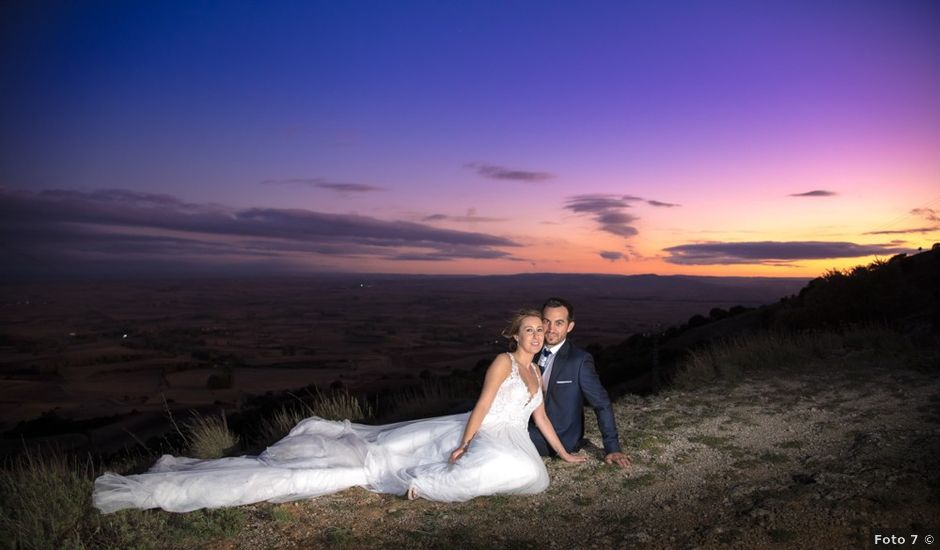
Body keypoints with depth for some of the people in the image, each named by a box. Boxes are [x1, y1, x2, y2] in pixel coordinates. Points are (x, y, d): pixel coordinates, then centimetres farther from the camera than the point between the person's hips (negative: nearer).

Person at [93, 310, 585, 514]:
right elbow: (483, 405, -17)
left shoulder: (536, 372, 16)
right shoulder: (502, 361, -8)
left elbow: (540, 416, 23)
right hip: (472, 435, -9)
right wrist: (464, 446, -26)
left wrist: (564, 453, 25)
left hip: (505, 445, 9)